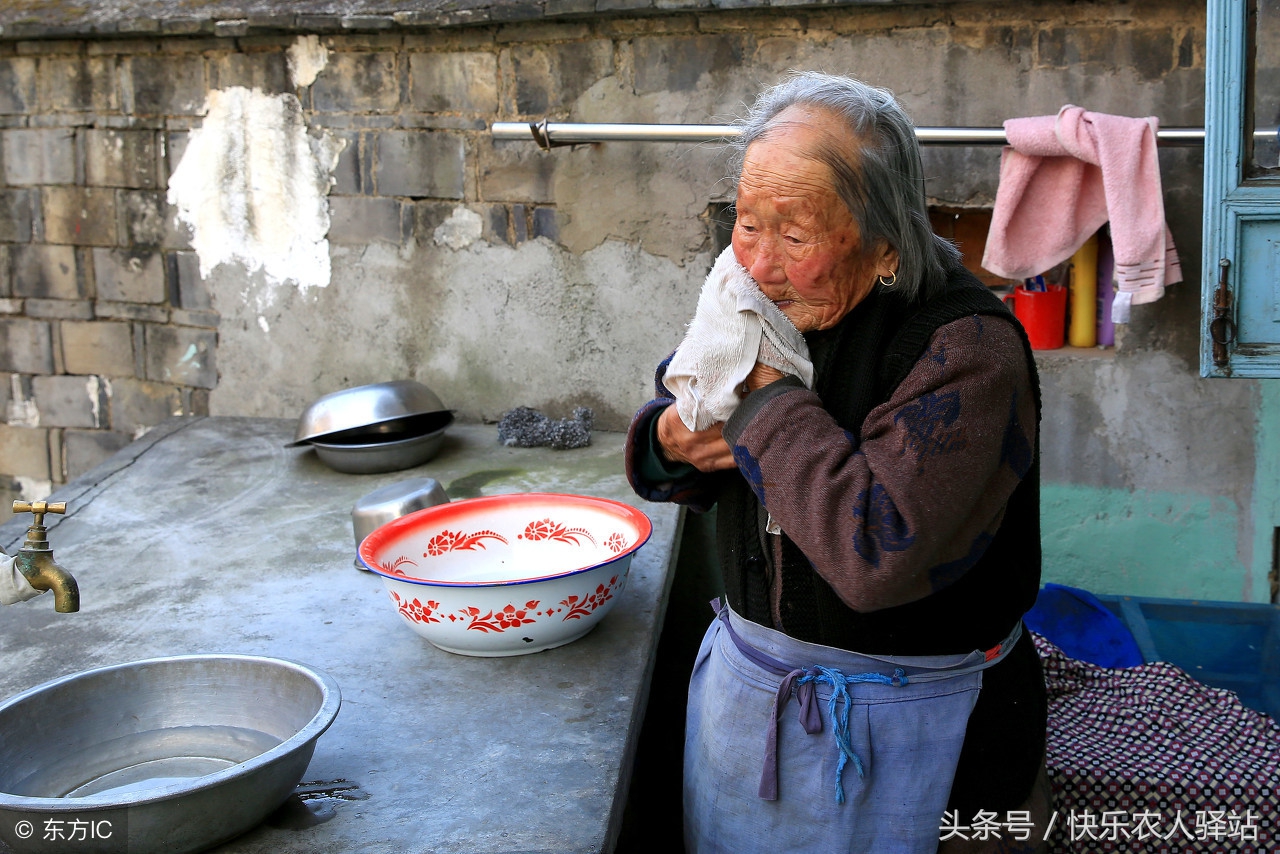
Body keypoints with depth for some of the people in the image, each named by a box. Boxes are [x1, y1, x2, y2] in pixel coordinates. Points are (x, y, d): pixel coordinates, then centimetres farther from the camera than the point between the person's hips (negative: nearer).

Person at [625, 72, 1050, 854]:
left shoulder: (967, 347, -24)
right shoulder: (766, 307, -3)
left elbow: (877, 557, -36)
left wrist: (769, 389, -27)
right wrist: (670, 441, -13)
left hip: (906, 730, -6)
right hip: (746, 688, 6)